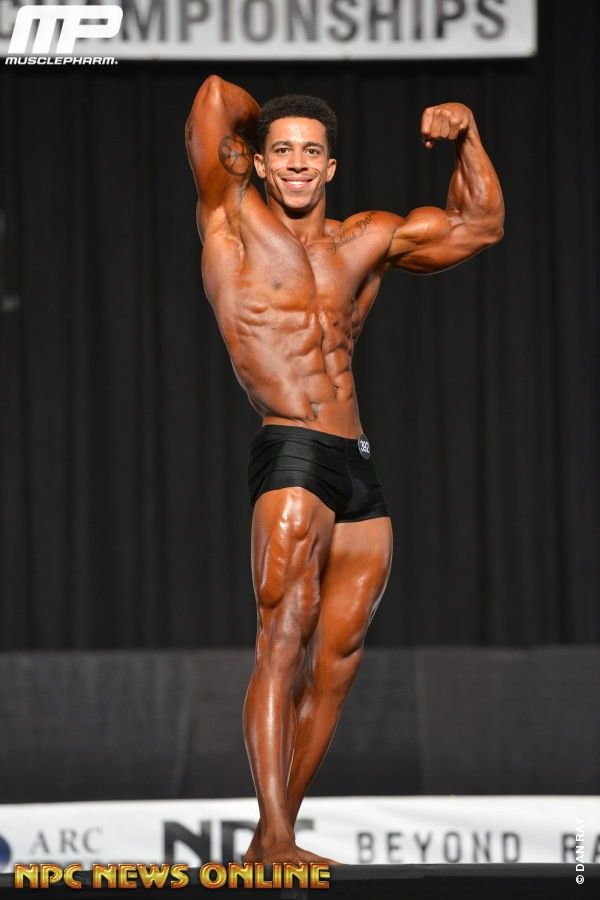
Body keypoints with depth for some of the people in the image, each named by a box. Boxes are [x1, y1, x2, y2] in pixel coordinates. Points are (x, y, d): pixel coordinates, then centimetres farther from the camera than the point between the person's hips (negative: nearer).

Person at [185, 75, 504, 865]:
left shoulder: (368, 241, 18)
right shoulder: (234, 222, 4)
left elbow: (478, 225, 28)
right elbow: (215, 98, -4)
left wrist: (465, 135, 15)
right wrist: (253, 120, 17)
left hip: (360, 473, 6)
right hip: (293, 454, -6)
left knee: (334, 668, 3)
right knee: (285, 643, -18)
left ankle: (275, 838, 8)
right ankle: (274, 839, -25)